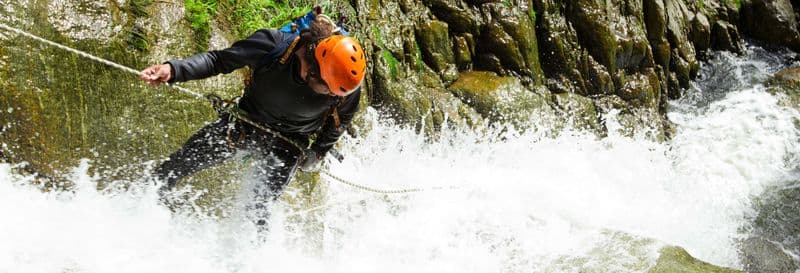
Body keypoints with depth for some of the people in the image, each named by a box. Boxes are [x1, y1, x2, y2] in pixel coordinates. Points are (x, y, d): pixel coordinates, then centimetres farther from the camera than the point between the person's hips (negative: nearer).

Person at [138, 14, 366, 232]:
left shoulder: (348, 87, -26)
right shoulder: (273, 45, -31)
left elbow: (340, 120, -2)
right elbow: (218, 60, -19)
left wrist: (318, 153, 5)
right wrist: (173, 69, -32)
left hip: (287, 144, -1)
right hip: (244, 123, 1)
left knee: (259, 208, -14)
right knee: (172, 169, 5)